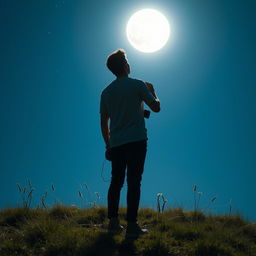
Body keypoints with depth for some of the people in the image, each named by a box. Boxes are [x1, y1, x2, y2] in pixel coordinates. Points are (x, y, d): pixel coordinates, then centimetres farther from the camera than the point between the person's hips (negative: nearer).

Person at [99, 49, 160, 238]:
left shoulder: (106, 92, 11)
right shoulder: (138, 85, -2)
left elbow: (103, 122, 12)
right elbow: (156, 107, 1)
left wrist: (108, 146, 18)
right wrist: (152, 92, 20)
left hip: (116, 143, 4)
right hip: (137, 141, -4)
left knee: (116, 181, 10)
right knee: (134, 182, -3)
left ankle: (113, 223, 10)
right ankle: (132, 225, -2)